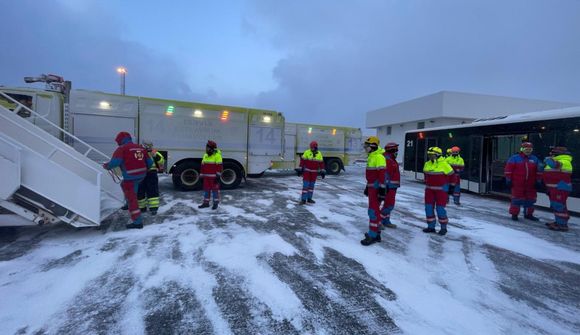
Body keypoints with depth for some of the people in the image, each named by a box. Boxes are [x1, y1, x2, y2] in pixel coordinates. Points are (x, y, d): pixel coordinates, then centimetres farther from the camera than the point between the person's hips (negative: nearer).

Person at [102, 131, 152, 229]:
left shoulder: (122, 149, -6)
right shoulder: (140, 148, 11)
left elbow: (115, 162, -19)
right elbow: (149, 162, 11)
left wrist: (107, 166, 1)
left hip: (131, 176, -7)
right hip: (142, 175, 7)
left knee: (131, 198, 0)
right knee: (124, 185, 34)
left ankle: (137, 222, 1)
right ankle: (128, 205, 42)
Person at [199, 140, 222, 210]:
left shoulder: (217, 155, -11)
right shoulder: (205, 155, 12)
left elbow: (219, 166, -14)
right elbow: (203, 166, 17)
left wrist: (218, 176, -17)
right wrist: (202, 175, 15)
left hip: (214, 176, -7)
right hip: (206, 176, 7)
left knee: (215, 189, 1)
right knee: (206, 189, 11)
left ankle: (215, 203, 12)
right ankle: (206, 203, 22)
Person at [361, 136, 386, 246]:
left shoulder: (379, 157, -16)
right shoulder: (371, 156, 16)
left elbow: (382, 173, -23)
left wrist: (382, 188, -25)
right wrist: (367, 186, 25)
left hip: (377, 187, -10)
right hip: (372, 187, 10)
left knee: (373, 210, -8)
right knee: (374, 209, 15)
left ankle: (372, 235, -1)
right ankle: (376, 232, 26)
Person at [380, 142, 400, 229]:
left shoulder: (392, 160, 18)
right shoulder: (386, 160, -15)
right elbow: (385, 173, -23)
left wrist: (396, 185, 26)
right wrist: (387, 185, -26)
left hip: (393, 186, 10)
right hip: (389, 186, -10)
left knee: (389, 204, 14)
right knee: (389, 204, -8)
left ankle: (386, 221, 22)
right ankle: (379, 221, 0)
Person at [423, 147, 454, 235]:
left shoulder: (444, 164, -13)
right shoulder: (427, 164, 5)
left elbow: (451, 175, -7)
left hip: (441, 189, -6)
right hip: (429, 189, 6)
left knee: (440, 209, -2)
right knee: (429, 208, 6)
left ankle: (443, 227, 16)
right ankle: (431, 226, 19)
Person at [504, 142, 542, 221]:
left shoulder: (535, 159, 10)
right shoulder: (514, 158, -3)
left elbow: (539, 171, 13)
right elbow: (508, 170, -6)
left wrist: (538, 181, 8)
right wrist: (508, 180, -8)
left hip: (530, 184, 5)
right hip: (517, 184, -4)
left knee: (530, 199, 11)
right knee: (517, 199, 0)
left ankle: (528, 214, 25)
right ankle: (514, 214, 9)